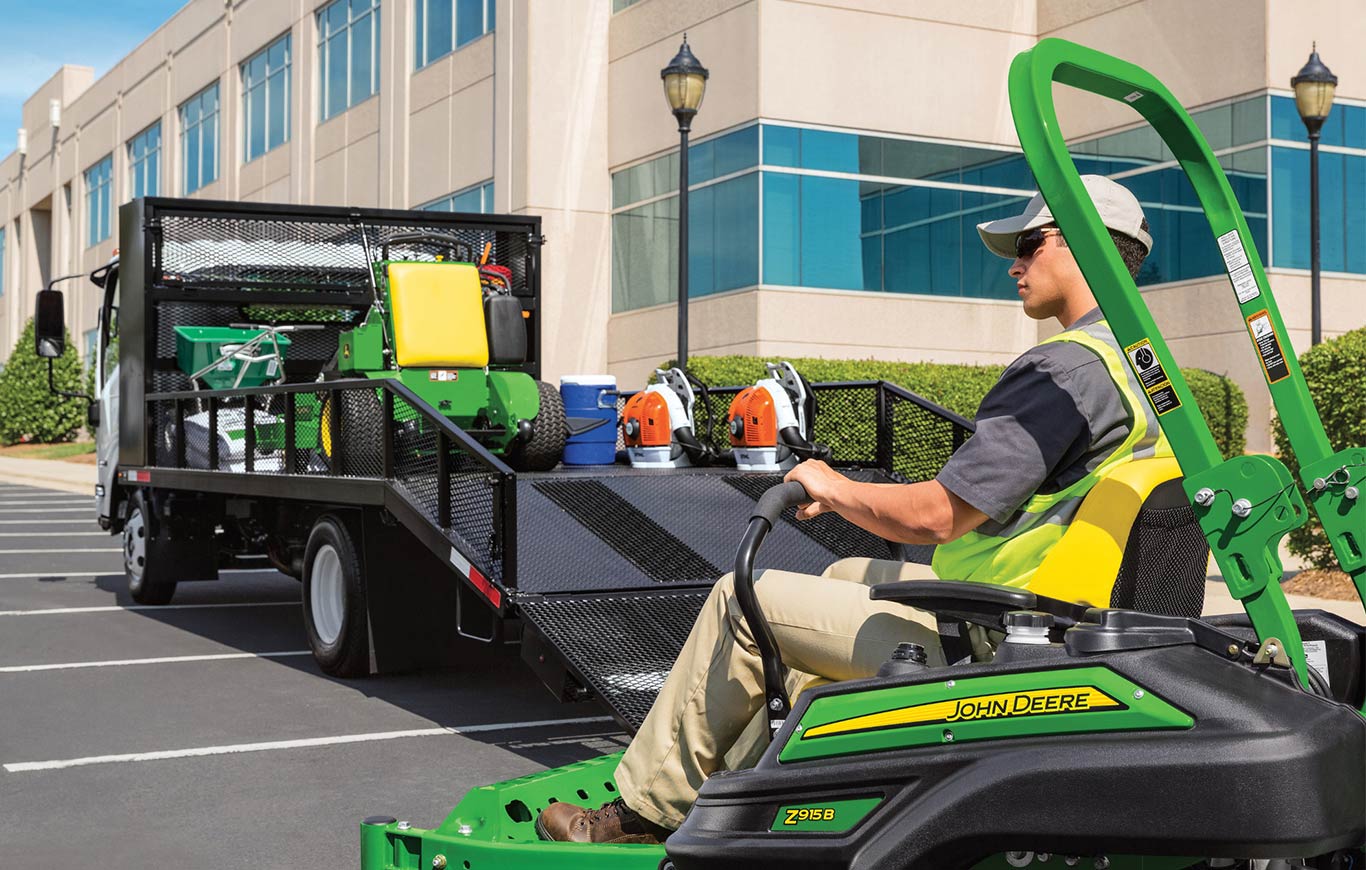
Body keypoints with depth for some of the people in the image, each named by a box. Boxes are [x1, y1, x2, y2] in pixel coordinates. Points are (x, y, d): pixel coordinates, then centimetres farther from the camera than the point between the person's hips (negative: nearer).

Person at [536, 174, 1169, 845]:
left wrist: (834, 488, -6)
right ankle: (743, 774, 33)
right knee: (843, 576, 28)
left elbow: (932, 516, -26)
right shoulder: (1137, 362, 9)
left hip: (979, 639, -10)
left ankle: (648, 807, 15)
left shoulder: (1065, 369, -23)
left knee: (741, 601, 0)